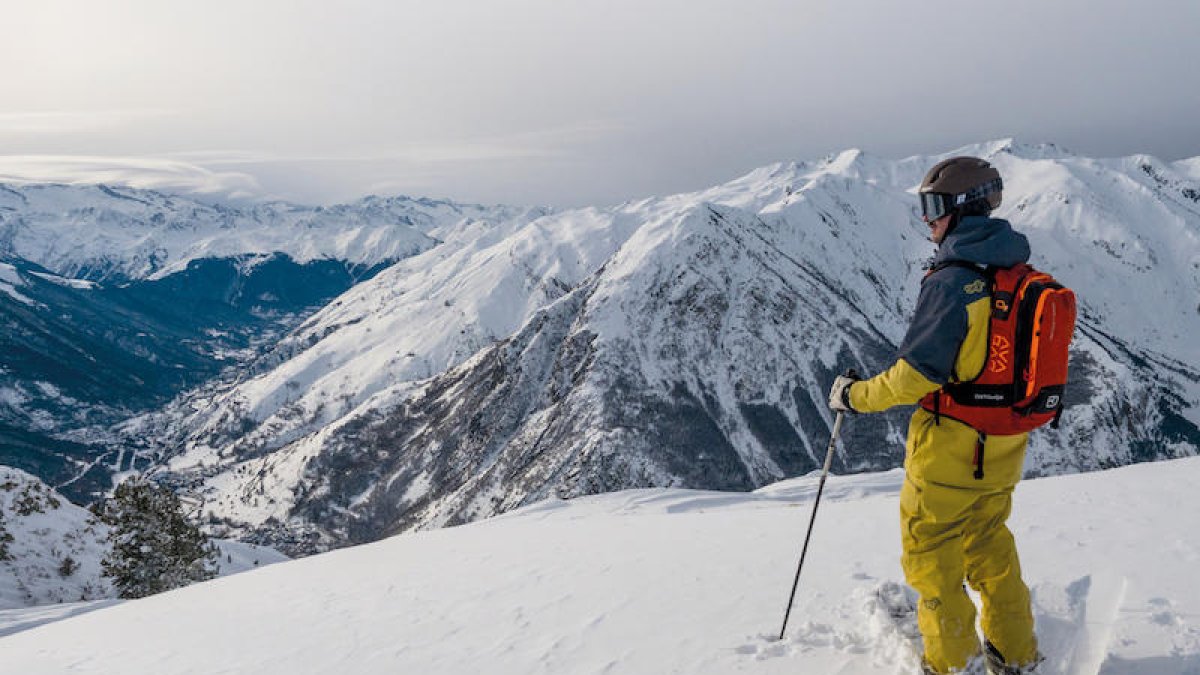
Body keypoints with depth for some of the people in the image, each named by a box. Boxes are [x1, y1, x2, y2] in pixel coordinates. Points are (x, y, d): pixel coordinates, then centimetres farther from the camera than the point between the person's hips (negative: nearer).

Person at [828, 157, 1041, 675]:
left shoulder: (951, 281, -23)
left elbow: (916, 374, -24)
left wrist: (856, 396, -9)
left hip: (949, 452, -8)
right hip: (1004, 450, 8)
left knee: (931, 556, 10)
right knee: (990, 548, 24)